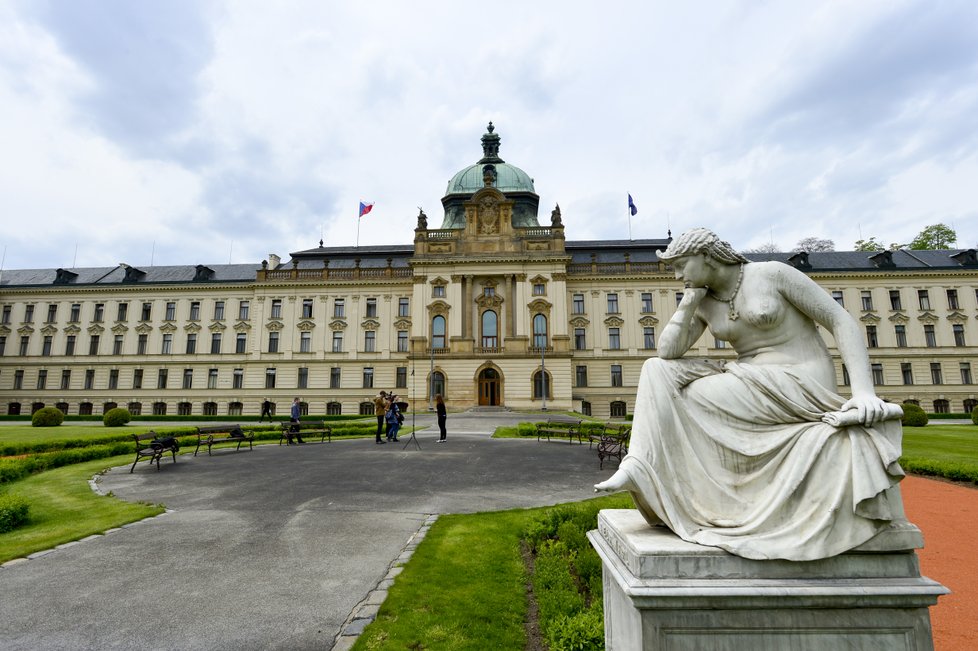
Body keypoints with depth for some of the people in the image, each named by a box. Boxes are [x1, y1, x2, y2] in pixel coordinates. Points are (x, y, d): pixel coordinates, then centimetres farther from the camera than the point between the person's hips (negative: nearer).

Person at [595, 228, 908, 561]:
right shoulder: (703, 304, 8)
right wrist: (688, 301, -6)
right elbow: (667, 353, -3)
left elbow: (842, 321, -8)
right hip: (752, 385, 6)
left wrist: (864, 392, -19)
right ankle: (639, 465, -23)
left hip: (800, 385, -6)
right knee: (657, 371, -12)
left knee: (686, 398, -24)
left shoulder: (773, 273, -8)